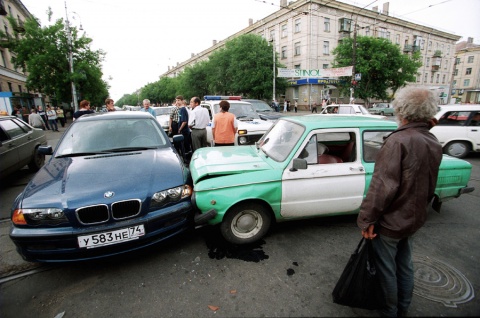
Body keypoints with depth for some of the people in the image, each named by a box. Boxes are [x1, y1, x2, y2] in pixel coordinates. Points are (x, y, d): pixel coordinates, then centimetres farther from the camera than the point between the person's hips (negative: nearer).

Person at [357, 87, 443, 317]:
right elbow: (430, 186, 11)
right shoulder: (434, 144, 1)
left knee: (386, 269, 12)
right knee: (404, 265, 24)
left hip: (390, 221, -8)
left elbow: (382, 186, -28)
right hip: (414, 219, 8)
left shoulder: (398, 141, -25)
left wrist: (367, 219, -20)